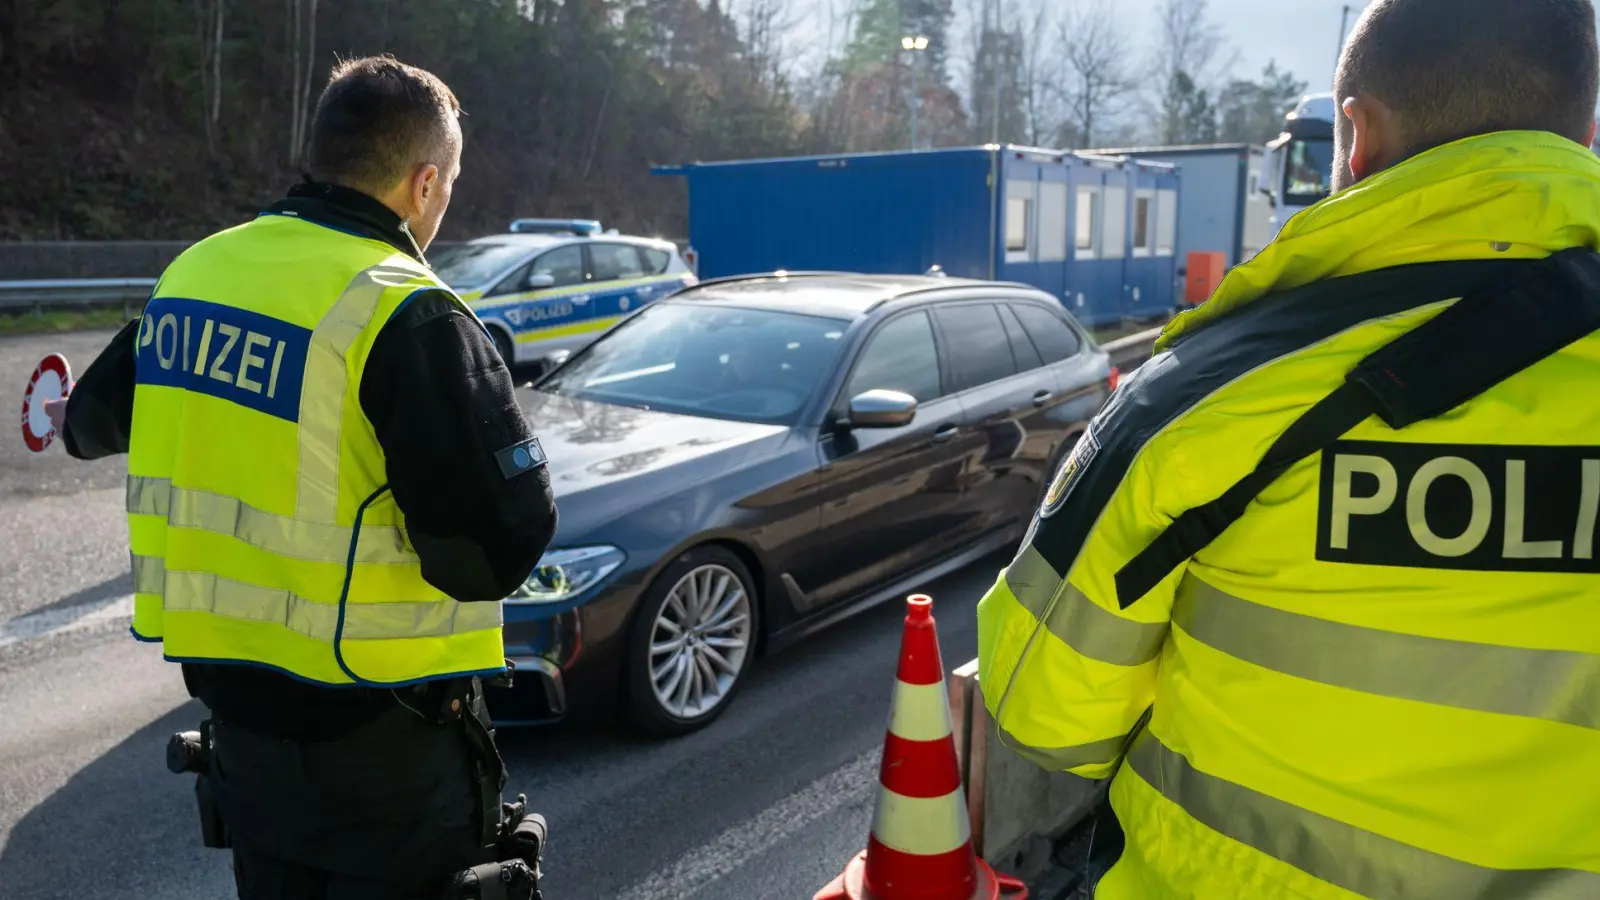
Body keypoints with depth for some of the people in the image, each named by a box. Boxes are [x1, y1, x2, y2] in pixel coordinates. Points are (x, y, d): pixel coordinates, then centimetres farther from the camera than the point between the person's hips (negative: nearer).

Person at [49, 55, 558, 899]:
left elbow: (96, 416, 19)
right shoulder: (408, 314, -21)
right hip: (379, 738, -7)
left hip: (231, 702, 7)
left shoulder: (195, 271, 2)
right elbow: (502, 539, -25)